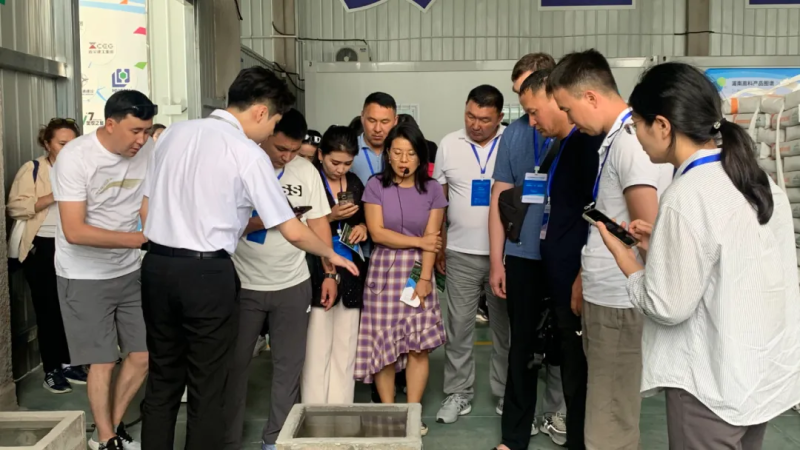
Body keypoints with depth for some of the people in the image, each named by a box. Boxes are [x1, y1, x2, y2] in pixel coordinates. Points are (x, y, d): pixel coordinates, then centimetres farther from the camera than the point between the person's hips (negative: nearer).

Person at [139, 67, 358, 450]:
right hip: (206, 273, -6)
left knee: (161, 381, 17)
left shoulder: (174, 133, 8)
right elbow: (293, 232, -7)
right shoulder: (249, 154, -9)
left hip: (156, 264, 6)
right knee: (206, 389, 9)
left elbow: (147, 207, 13)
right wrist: (331, 255, 11)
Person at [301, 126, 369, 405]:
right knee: (317, 349, -2)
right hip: (318, 273, -5)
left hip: (351, 273, 6)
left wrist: (363, 227, 3)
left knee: (345, 349, 10)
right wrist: (331, 217, -17)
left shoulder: (356, 184, 11)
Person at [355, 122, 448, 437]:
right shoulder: (376, 186, -1)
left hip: (418, 272, 1)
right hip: (384, 271, -1)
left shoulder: (432, 189, 2)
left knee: (419, 346, -2)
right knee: (383, 346, 1)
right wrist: (418, 241, -9)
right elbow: (377, 233, -8)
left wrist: (425, 278, -12)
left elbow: (432, 238, -3)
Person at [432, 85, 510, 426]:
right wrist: (439, 245, 6)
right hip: (461, 253, 2)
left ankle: (506, 391, 27)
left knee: (505, 324, 11)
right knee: (458, 324, 7)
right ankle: (459, 393, 20)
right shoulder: (449, 145, 3)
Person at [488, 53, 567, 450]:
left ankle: (555, 412, 33)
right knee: (523, 345, 9)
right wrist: (496, 260, 4)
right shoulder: (514, 133, 3)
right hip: (524, 254, 2)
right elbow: (500, 197, 6)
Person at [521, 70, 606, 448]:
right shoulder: (563, 146, 13)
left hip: (579, 282, -9)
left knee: (580, 374, 3)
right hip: (562, 281, 9)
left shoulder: (590, 143, -16)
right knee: (572, 369, 21)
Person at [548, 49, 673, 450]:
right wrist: (583, 279, 18)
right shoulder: (615, 139, 13)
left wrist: (645, 294, -3)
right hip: (603, 296, 9)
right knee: (608, 413, 19)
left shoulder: (629, 141, -18)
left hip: (620, 303, -9)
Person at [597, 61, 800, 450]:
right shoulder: (758, 180, 1)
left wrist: (620, 251, -8)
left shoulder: (686, 198, -24)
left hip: (715, 382, -8)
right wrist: (663, 245, 6)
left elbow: (667, 307, -20)